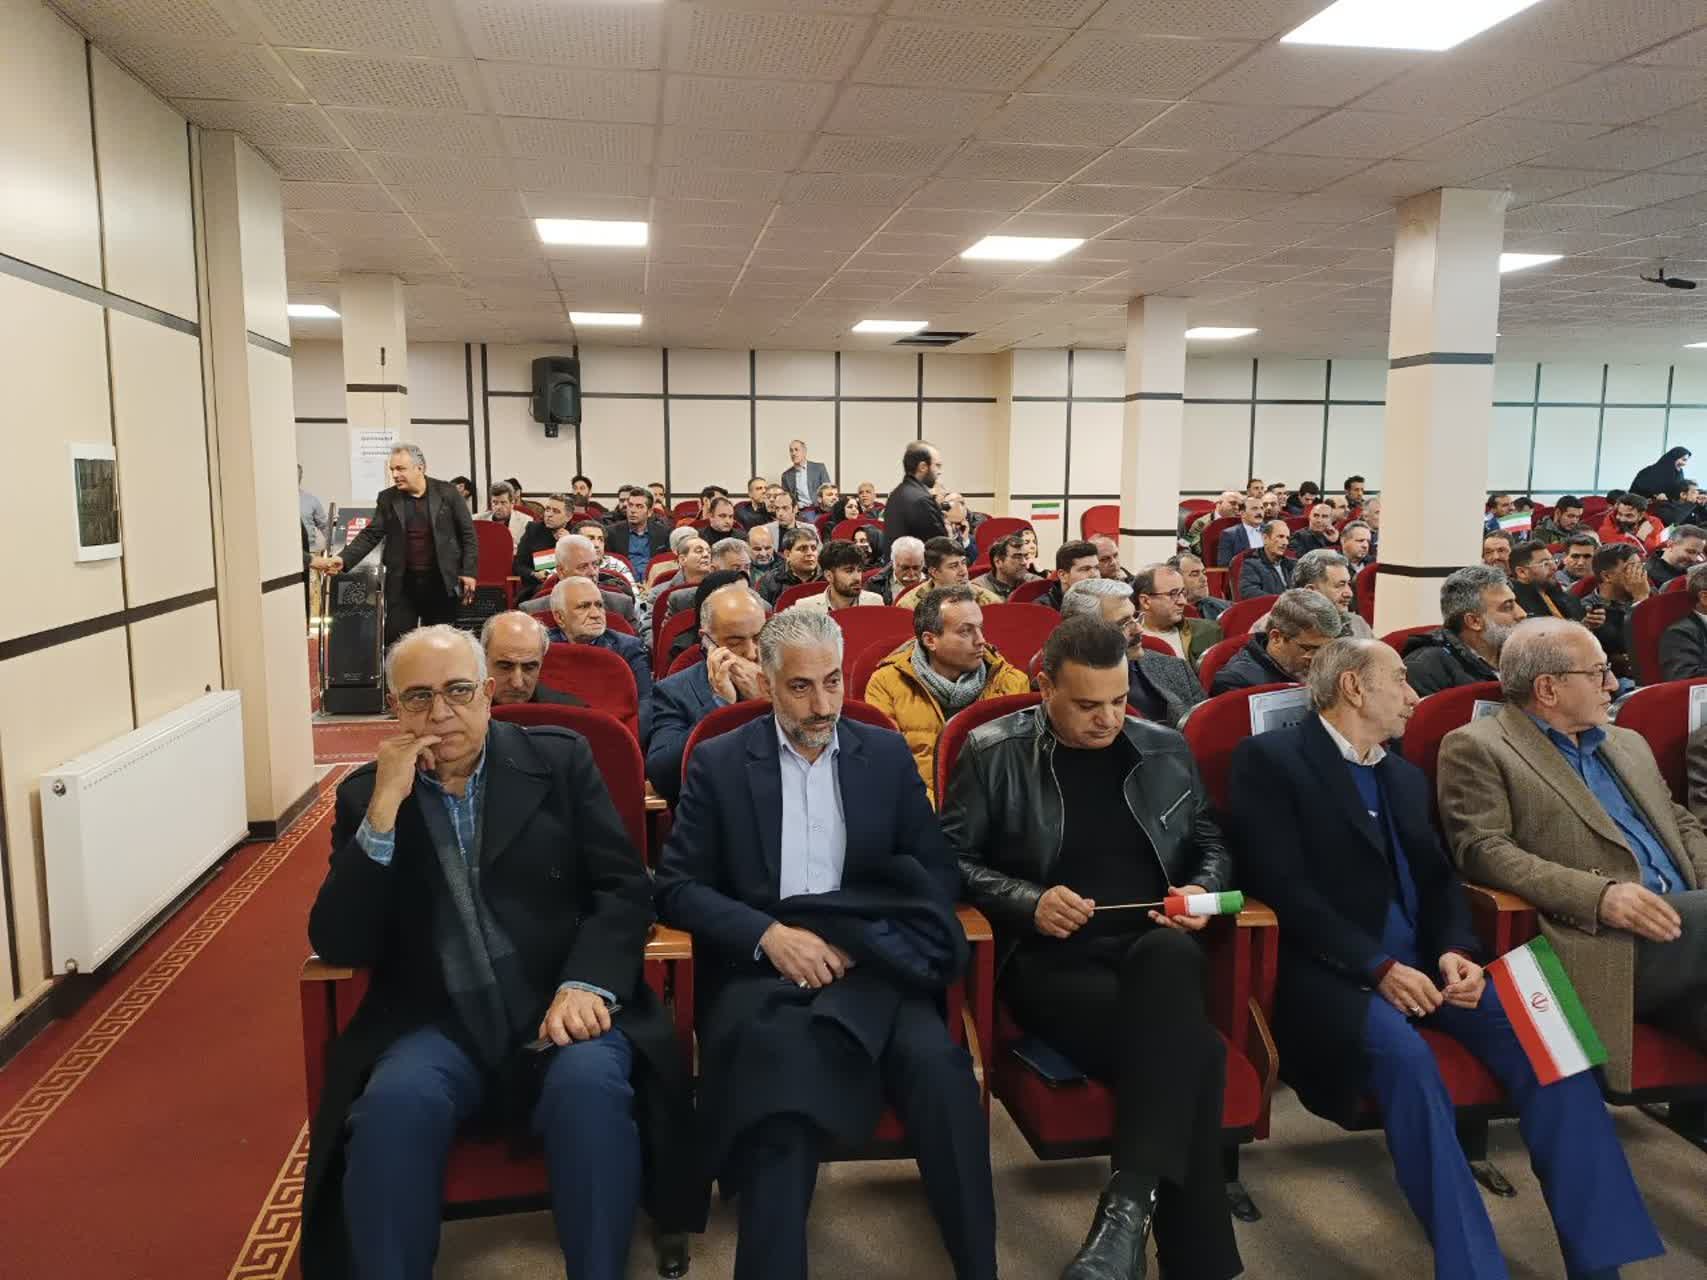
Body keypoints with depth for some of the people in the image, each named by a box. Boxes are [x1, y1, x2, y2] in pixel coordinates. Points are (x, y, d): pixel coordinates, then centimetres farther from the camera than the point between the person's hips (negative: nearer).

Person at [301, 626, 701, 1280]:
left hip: (559, 1011, 0)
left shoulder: (561, 760, 5)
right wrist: (383, 811, -12)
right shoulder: (364, 794, 8)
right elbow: (336, 945, 0)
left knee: (590, 1087, -31)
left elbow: (626, 888, 2)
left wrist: (586, 985, -17)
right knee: (393, 1105, -30)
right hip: (437, 1025, 1)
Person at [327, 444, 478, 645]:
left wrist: (468, 572, -5)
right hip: (402, 583, 2)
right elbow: (370, 535, 4)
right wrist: (344, 559, -10)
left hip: (441, 582, -1)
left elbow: (468, 533, 1)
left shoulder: (447, 492, -1)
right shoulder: (387, 498, 5)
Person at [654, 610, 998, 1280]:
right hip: (758, 968, -1)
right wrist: (770, 934, -15)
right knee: (781, 1058, -34)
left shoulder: (887, 754, 10)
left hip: (866, 960, 2)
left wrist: (859, 939, -9)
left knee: (936, 1061, -28)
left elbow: (938, 873, 9)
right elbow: (677, 886, 2)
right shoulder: (718, 762, 5)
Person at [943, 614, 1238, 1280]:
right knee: (1189, 1045, -32)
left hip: (1154, 947, 4)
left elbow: (1211, 845, 23)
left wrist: (1201, 892, 0)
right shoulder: (993, 751, 2)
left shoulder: (1165, 749, 14)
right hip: (1051, 959, -3)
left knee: (1172, 958, -37)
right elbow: (950, 857, 2)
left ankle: (1127, 1207, -34)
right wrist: (1029, 902, -13)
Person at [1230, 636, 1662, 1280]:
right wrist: (1378, 967, -19)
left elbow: (1438, 876, 15)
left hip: (1422, 960, 7)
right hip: (1336, 969, -6)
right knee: (1404, 1053, -34)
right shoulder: (1268, 758, -3)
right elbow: (1282, 885, -12)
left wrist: (1456, 950, -7)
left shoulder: (1405, 775, 21)